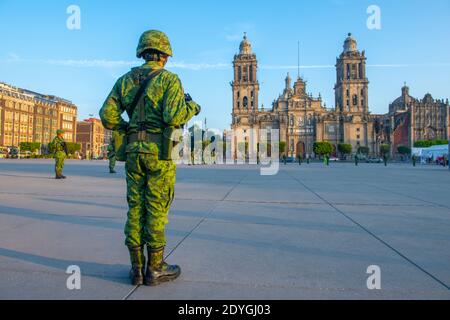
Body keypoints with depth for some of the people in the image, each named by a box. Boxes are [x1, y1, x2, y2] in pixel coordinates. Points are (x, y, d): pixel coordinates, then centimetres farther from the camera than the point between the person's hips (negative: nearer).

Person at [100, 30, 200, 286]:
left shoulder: (125, 80, 11)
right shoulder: (169, 79, -4)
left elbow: (108, 116, 4)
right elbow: (173, 117, -19)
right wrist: (192, 107, 2)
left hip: (134, 150, 5)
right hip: (160, 152, -5)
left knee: (136, 207, 9)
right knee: (157, 209, 1)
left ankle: (137, 267, 16)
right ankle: (155, 269, 11)